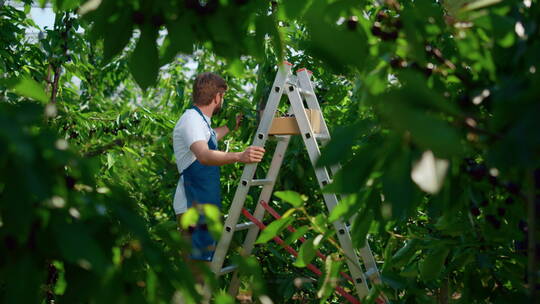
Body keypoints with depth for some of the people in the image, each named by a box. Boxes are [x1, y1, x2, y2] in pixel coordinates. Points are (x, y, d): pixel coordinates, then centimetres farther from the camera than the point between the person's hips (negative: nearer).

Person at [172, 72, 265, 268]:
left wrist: (231, 126, 51)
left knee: (205, 263, 15)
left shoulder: (201, 120, 16)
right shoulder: (191, 120, -16)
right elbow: (204, 155, -36)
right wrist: (239, 156, -49)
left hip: (205, 206, 10)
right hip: (193, 208, -10)